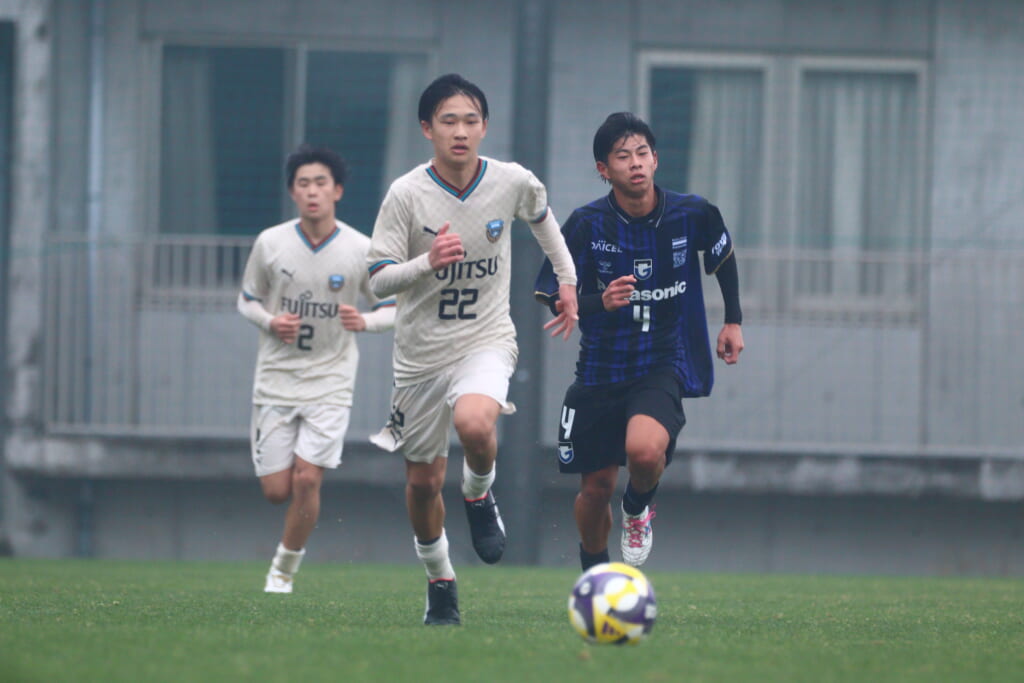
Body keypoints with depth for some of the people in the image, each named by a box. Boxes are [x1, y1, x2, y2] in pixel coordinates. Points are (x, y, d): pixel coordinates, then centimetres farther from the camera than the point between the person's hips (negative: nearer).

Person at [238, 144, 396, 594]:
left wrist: (365, 321, -18)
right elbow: (247, 299, 10)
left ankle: (285, 567, 8)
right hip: (276, 381, 2)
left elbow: (392, 309, 4)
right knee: (276, 490, -1)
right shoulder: (270, 243, -3)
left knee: (306, 480, -14)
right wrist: (269, 322, -12)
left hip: (330, 383, -2)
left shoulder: (360, 251, -6)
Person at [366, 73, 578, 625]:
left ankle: (479, 496, 0)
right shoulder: (406, 194, -14)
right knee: (422, 481, 9)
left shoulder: (514, 182, -7)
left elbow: (542, 218, 18)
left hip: (487, 339, -1)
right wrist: (427, 261, -31)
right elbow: (377, 280, -13)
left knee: (474, 423, -33)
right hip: (422, 352, 1)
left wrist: (567, 280, 22)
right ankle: (439, 581, 32)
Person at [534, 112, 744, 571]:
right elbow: (552, 295, -7)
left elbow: (723, 255, 15)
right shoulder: (587, 224, -11)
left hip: (663, 365, -1)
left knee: (645, 450, -30)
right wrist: (599, 302, -26)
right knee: (596, 487, 6)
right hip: (601, 372, 1)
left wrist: (733, 321, 15)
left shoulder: (692, 215, -7)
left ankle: (639, 508, 7)